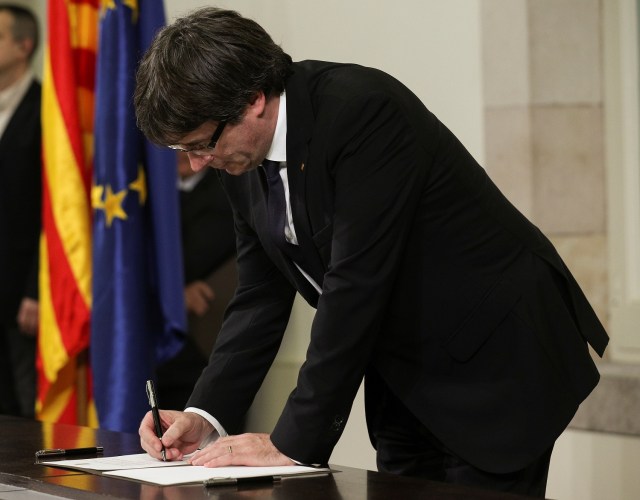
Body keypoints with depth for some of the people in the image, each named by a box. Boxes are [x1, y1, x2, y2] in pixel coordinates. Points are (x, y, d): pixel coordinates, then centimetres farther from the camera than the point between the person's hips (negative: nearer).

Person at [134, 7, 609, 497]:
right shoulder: (244, 161, -2)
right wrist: (205, 416, -9)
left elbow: (356, 286, -29)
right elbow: (260, 299, 4)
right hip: (406, 374, 7)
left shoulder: (364, 109, -27)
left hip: (497, 352, -7)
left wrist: (294, 441, -26)